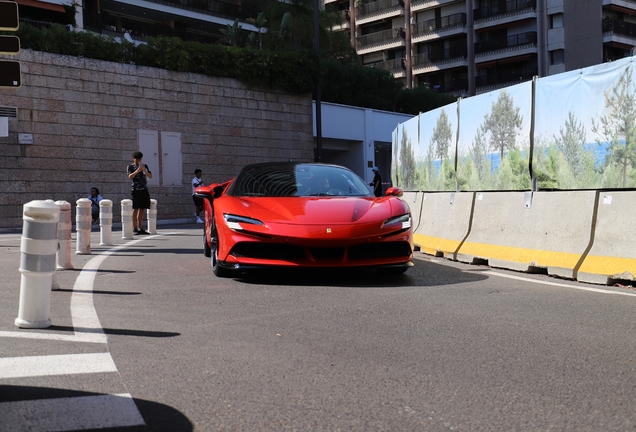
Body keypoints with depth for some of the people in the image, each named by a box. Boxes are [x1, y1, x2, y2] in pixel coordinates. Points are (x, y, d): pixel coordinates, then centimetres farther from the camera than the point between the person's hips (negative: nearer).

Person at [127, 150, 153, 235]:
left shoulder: (144, 166, 15)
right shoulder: (130, 167, 5)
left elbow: (150, 176, 8)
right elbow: (130, 176, -10)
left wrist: (144, 170, -10)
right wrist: (137, 171, -24)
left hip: (144, 190, 4)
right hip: (135, 190, -4)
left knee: (142, 209, 4)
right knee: (135, 209, -6)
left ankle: (140, 228, 8)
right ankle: (134, 228, -5)